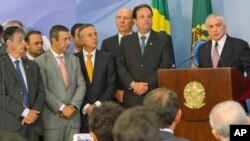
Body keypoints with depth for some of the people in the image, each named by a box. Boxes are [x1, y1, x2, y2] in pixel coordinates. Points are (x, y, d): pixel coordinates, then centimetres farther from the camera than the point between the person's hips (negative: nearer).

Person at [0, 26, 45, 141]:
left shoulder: (32, 66, 16)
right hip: (11, 124, -4)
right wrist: (25, 112, -13)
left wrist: (35, 111, -7)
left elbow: (41, 91, 11)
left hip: (33, 124, 4)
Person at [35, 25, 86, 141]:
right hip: (52, 118, -4)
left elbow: (81, 85, 8)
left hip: (73, 117, 4)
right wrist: (61, 108, -13)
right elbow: (43, 90, -10)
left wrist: (73, 106, -7)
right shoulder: (40, 61, -3)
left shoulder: (74, 60, 14)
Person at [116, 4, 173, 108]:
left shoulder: (164, 39, 5)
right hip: (132, 97, 2)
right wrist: (133, 84, -10)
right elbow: (121, 66, 6)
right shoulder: (126, 40, 12)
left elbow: (166, 66, -3)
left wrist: (148, 85, -13)